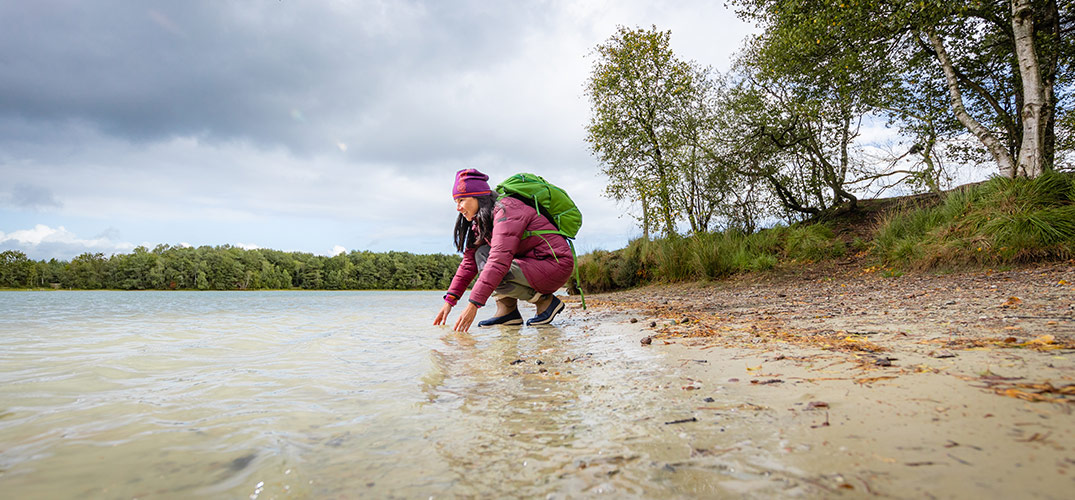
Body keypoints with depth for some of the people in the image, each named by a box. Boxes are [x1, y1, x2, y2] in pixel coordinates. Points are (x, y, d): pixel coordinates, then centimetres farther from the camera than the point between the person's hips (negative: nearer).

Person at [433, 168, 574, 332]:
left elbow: (500, 260, -30)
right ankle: (507, 312, -4)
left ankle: (546, 301, -8)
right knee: (481, 253, 0)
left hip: (556, 265, -9)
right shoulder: (482, 221, 11)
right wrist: (449, 300, 1)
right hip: (534, 262, 9)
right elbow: (469, 262, 10)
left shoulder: (506, 209, -19)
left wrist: (473, 304, -32)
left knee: (491, 273, -24)